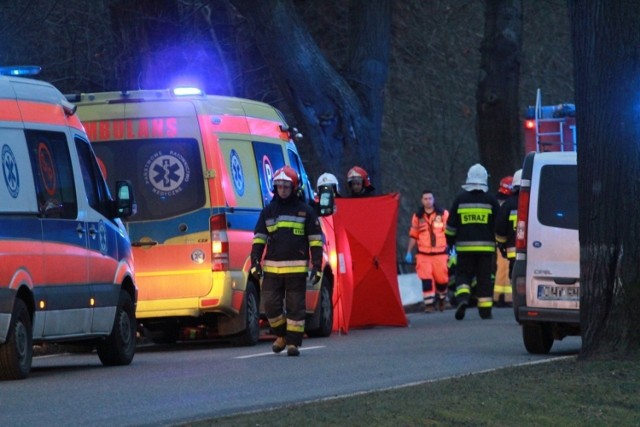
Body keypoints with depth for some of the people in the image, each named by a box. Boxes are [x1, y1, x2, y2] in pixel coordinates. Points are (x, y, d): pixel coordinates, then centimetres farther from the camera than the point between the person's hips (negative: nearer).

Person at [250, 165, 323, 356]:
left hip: (296, 267, -3)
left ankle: (293, 342, 4)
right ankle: (281, 335, 20)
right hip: (272, 267, 3)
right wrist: (255, 262, 4)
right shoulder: (268, 211, 13)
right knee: (271, 304, -1)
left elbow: (316, 240, 5)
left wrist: (316, 265, -2)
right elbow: (259, 238, 14)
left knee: (295, 307, -2)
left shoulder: (305, 211, 4)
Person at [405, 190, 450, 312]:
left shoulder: (443, 214, 1)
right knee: (426, 279, -11)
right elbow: (413, 236, 15)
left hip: (440, 253, -1)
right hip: (423, 254, 1)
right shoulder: (417, 216, 8)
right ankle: (429, 304, -8)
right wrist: (409, 252, 13)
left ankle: (441, 299, 30)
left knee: (442, 279, 3)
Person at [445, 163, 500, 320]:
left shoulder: (460, 199, 2)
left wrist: (450, 241, 18)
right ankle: (485, 310, 4)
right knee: (484, 278, 4)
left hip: (464, 246, 0)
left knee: (463, 274, 7)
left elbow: (451, 224, 5)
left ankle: (463, 297, -19)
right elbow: (499, 225, 5)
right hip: (485, 246, 0)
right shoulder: (490, 200, 1)